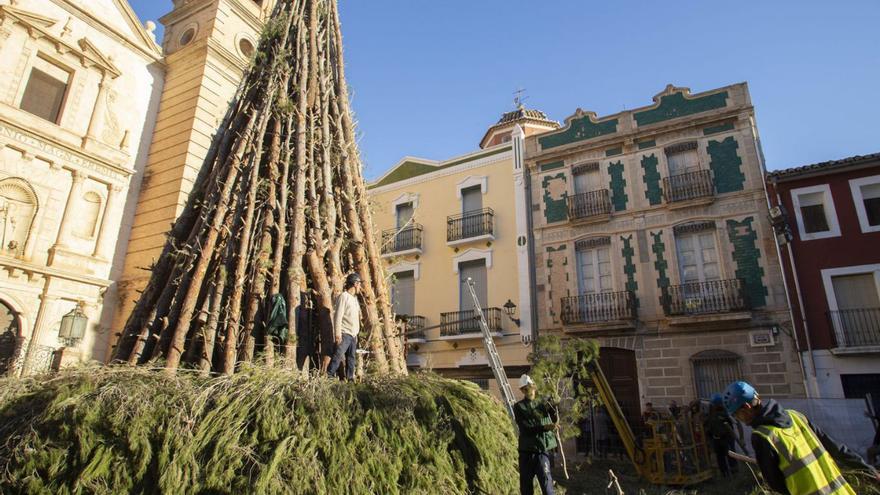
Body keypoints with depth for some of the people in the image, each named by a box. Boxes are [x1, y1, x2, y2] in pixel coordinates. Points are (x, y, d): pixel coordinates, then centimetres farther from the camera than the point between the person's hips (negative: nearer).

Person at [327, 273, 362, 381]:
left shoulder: (355, 298, 17)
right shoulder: (344, 296, -9)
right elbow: (338, 316, -15)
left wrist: (356, 332, 16)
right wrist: (338, 333, -20)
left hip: (353, 334, 8)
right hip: (344, 333, -8)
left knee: (352, 358, 9)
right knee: (338, 355, -11)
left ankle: (350, 378, 15)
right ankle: (329, 376, -7)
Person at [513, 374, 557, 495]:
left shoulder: (542, 404, 9)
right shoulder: (518, 407, 3)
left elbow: (555, 420, -2)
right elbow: (524, 428, -10)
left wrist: (552, 410, -23)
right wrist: (544, 427, -22)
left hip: (543, 449, 0)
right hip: (526, 450, 0)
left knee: (545, 481, -11)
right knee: (525, 485, 7)